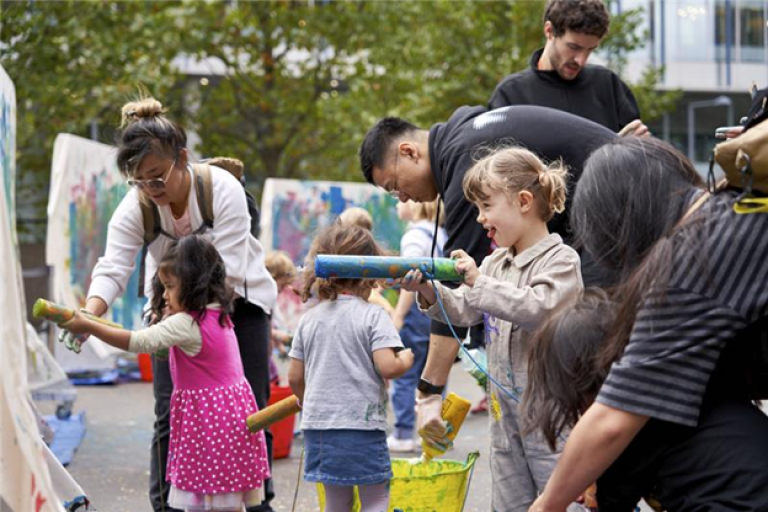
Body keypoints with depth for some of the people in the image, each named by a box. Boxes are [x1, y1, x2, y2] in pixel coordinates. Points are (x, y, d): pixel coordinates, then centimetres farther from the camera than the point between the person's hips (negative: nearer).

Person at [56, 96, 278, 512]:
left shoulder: (223, 189, -27)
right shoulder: (134, 207, -20)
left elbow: (228, 269, -30)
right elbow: (112, 268, -31)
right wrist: (90, 312, -51)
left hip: (236, 300, -2)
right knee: (170, 414, -6)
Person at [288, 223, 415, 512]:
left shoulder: (309, 319, 8)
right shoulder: (373, 315, -8)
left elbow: (295, 378, 10)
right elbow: (387, 367, -17)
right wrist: (406, 360, 4)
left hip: (318, 426, 5)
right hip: (362, 425, -5)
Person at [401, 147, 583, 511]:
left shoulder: (560, 260, -11)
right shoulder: (495, 263, 13)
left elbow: (540, 308, -25)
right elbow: (463, 311, 11)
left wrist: (480, 283, -23)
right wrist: (429, 293, -7)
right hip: (506, 412, 8)